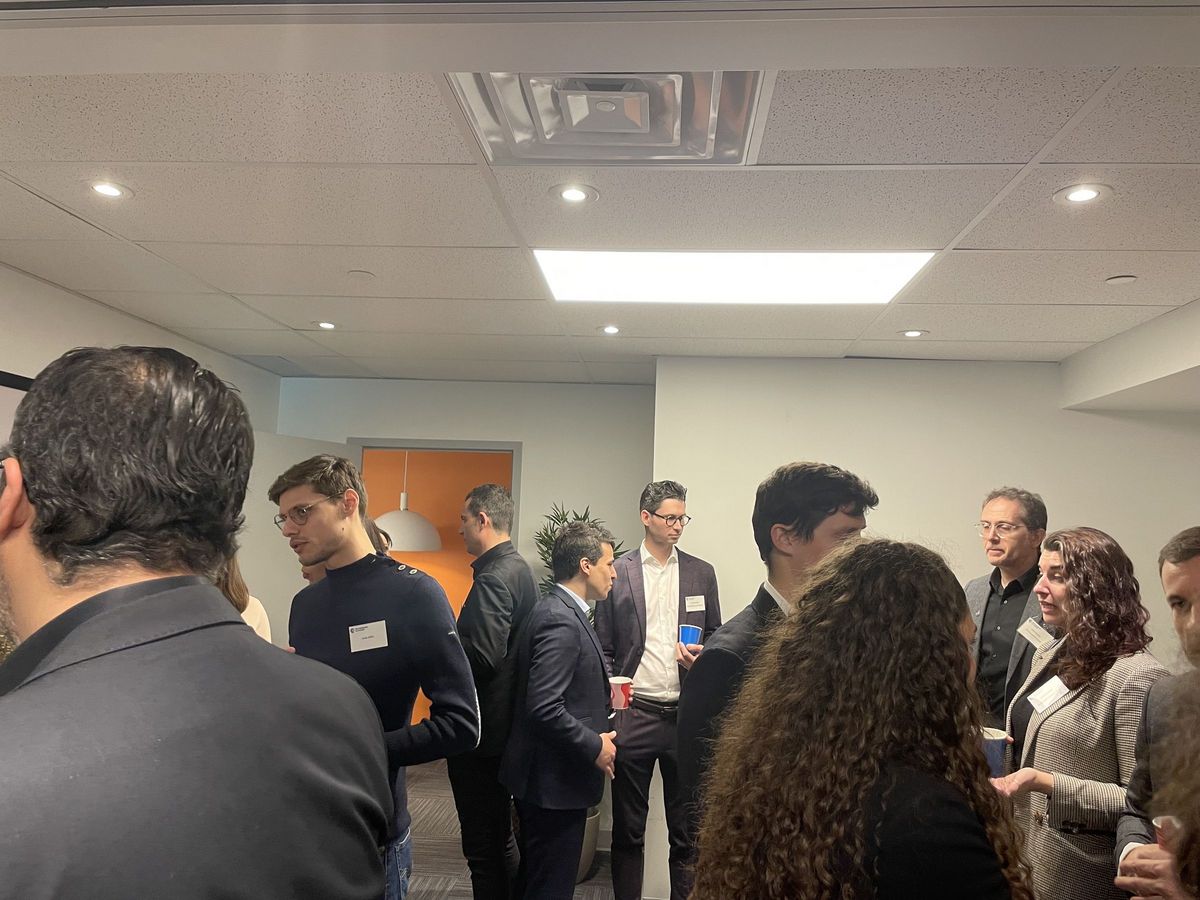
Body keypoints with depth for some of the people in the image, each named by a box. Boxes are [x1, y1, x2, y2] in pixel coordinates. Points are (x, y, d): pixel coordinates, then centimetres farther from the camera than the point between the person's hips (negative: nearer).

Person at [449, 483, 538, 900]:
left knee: (484, 846, 2)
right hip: (504, 724, 10)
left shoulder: (494, 577, -19)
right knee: (500, 837, 21)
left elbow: (482, 658, -28)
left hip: (482, 732, -10)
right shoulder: (520, 568, 10)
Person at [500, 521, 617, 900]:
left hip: (548, 776, 10)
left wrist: (603, 695, 7)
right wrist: (595, 747, -18)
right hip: (555, 780, -10)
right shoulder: (560, 620, -22)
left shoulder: (560, 611, 9)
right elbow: (544, 709, -28)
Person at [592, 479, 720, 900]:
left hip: (686, 713, 2)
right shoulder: (617, 572, 1)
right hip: (634, 713, -1)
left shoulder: (702, 572, 7)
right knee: (628, 829, 11)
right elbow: (603, 648, 3)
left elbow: (715, 638, 13)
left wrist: (701, 655, -8)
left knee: (687, 829, 9)